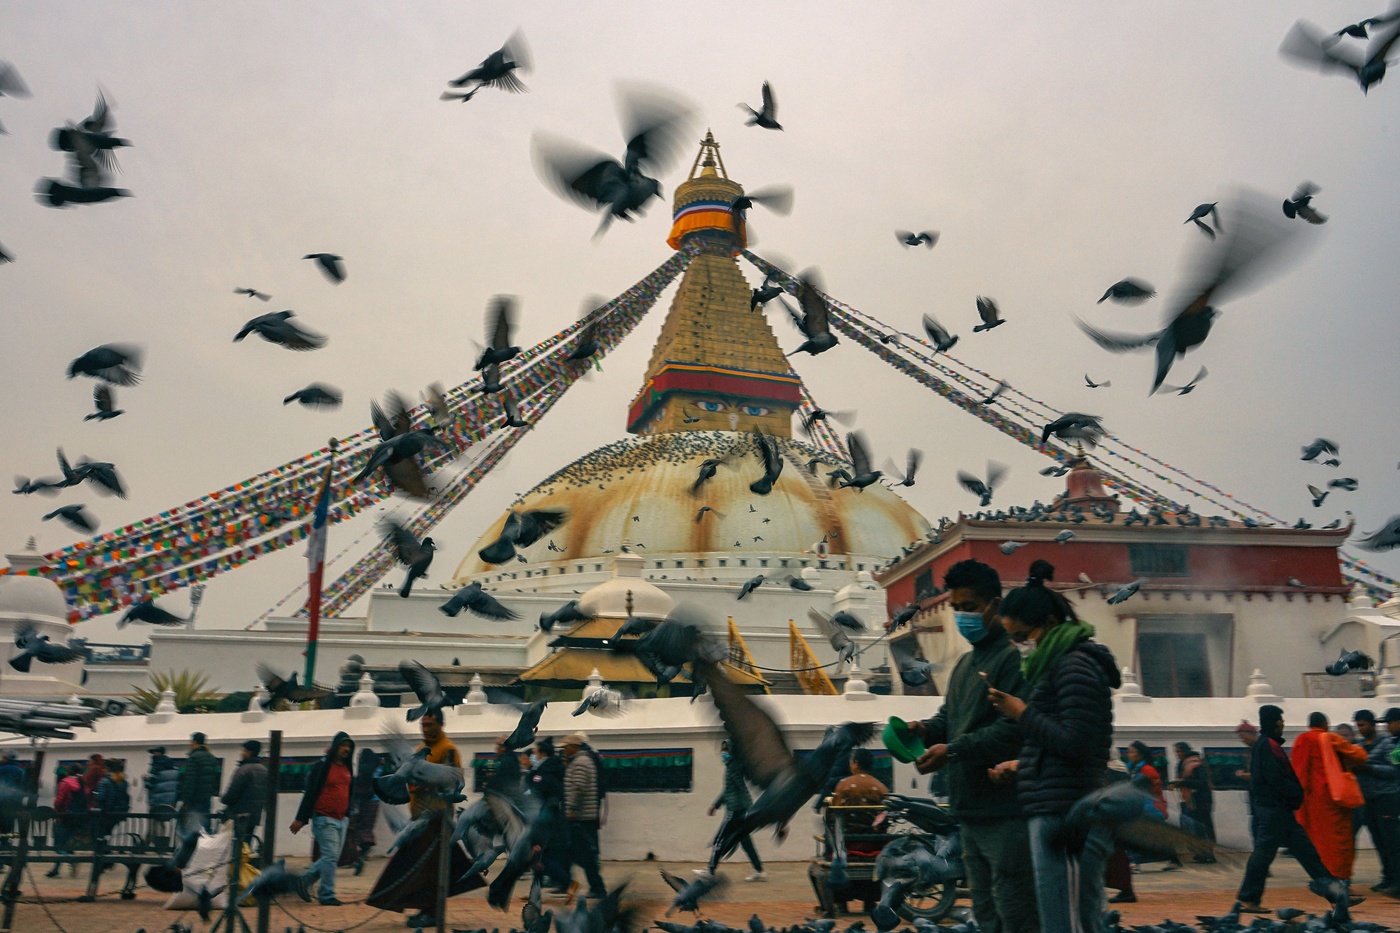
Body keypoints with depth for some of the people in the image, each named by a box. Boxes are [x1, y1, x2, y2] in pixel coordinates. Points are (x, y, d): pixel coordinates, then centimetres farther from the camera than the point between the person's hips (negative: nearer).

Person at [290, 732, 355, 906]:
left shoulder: (347, 768, 13)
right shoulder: (322, 766, -7)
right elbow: (310, 793, -8)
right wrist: (300, 819, -9)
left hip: (342, 820, 7)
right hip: (324, 819, -7)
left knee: (331, 858, 9)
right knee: (331, 856, -9)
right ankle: (327, 895, -1)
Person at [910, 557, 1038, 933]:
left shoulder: (1014, 658, -12)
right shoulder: (965, 664, 19)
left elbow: (1014, 728, -22)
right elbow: (950, 716, 24)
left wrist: (953, 751, -24)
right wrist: (926, 730, 1)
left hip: (1004, 816, -10)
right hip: (970, 813, 10)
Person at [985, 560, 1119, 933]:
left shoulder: (1075, 665, -11)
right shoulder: (1060, 664, 20)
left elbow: (1074, 744, -19)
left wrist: (1023, 713, -9)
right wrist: (1023, 765, 16)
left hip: (1064, 821, -11)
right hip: (1066, 818, 11)